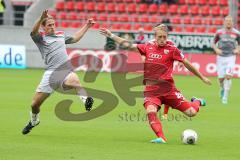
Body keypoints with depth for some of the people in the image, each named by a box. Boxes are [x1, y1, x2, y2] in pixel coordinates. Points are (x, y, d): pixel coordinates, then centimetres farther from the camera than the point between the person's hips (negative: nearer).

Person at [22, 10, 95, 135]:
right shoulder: (40, 37, 9)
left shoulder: (61, 35, 26)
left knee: (74, 80, -38)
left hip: (66, 70, 2)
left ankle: (86, 101, -58)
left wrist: (86, 26, 41)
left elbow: (75, 38, 44)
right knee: (35, 104, 2)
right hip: (51, 72, -2)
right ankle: (34, 121, 32)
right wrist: (41, 19, -32)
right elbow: (33, 32, -15)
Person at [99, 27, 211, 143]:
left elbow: (187, 64, 6)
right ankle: (161, 138, -27)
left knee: (191, 112, -4)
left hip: (167, 87, -2)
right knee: (151, 111, -29)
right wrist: (111, 35, 17)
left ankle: (196, 102, 32)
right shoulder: (148, 47, 8)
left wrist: (202, 78, 13)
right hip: (151, 89, 2)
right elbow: (129, 46, 16)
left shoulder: (171, 50, -1)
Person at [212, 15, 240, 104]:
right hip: (221, 57, 1)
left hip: (231, 57, -1)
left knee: (228, 76, -16)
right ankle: (222, 88, 37)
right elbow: (214, 43, 10)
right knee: (221, 78, 2)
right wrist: (216, 49, -9)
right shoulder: (219, 32, -1)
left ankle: (225, 97, -10)